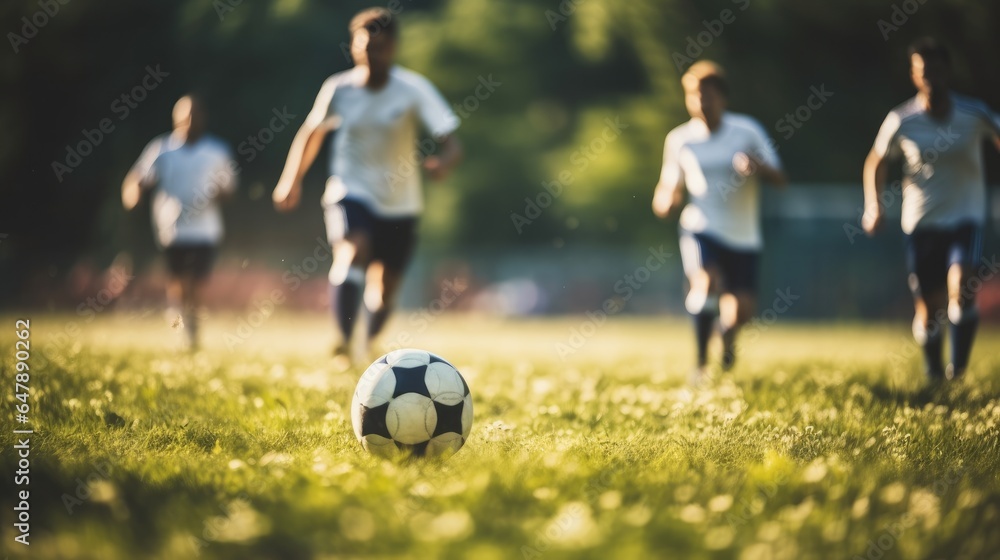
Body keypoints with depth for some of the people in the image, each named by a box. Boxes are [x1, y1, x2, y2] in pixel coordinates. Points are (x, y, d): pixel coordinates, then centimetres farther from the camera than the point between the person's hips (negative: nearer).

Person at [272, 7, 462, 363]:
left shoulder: (414, 89, -14)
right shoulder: (339, 89, -8)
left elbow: (451, 143, -22)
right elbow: (312, 132, 12)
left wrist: (443, 162, -45)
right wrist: (292, 180, 14)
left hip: (399, 204, 1)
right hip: (349, 193, -1)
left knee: (385, 288, 11)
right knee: (352, 253, -31)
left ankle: (368, 346, 39)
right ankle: (344, 341, -33)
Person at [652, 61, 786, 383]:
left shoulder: (747, 130, -4)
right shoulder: (679, 140, 0)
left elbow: (779, 179, -5)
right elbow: (671, 186, 10)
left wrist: (759, 166, -27)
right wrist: (665, 202, -14)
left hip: (743, 236, 1)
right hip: (701, 229, -1)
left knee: (741, 311, -3)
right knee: (705, 283, -30)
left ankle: (729, 331, 38)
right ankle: (701, 363, -13)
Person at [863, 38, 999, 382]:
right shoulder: (901, 121, -5)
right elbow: (877, 162, 9)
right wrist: (874, 205, -4)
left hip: (966, 218, -1)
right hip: (922, 223, 1)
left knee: (960, 285, -24)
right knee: (927, 306, 3)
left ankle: (959, 366, -12)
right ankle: (933, 372, 26)